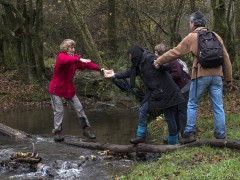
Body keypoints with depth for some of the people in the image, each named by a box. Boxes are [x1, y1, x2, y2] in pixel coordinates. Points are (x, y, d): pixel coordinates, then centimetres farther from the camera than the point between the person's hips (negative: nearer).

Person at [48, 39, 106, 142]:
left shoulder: (75, 58, 3)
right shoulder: (61, 56, -17)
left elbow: (87, 64, -5)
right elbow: (67, 60, -41)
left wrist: (100, 69, -17)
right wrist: (79, 59, -54)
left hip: (69, 88, 6)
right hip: (57, 88, -6)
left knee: (79, 108, 6)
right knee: (59, 111, -4)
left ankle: (86, 129, 14)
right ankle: (57, 133, 8)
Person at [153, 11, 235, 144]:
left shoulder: (192, 37, 0)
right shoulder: (215, 36, 12)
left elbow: (175, 52, 3)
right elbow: (226, 58, 13)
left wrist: (159, 61, 15)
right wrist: (229, 79, 18)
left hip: (201, 75, -4)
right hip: (216, 75, 4)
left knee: (192, 104, 8)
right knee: (218, 107, 7)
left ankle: (189, 133, 5)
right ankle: (221, 136, 8)